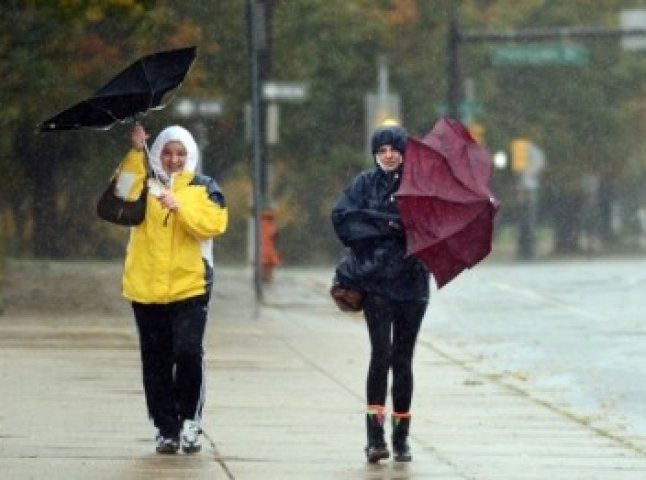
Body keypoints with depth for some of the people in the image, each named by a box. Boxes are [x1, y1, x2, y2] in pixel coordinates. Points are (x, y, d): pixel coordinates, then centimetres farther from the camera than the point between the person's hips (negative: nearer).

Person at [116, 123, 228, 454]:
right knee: (156, 361, 4)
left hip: (189, 287, -2)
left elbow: (214, 223, -9)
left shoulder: (204, 188, 8)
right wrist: (135, 153, -18)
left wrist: (179, 206, -20)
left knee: (188, 353, -13)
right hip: (146, 288, 2)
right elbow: (122, 195, -11)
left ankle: (190, 421, -1)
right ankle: (166, 427, 11)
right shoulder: (145, 183, 12)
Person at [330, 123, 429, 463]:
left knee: (402, 359, 7)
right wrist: (386, 226, -13)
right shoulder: (365, 183, 4)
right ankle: (375, 436, -14)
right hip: (375, 281, -1)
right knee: (381, 352, -13)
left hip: (411, 282, 1)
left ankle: (401, 437, 16)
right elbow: (343, 219, -6)